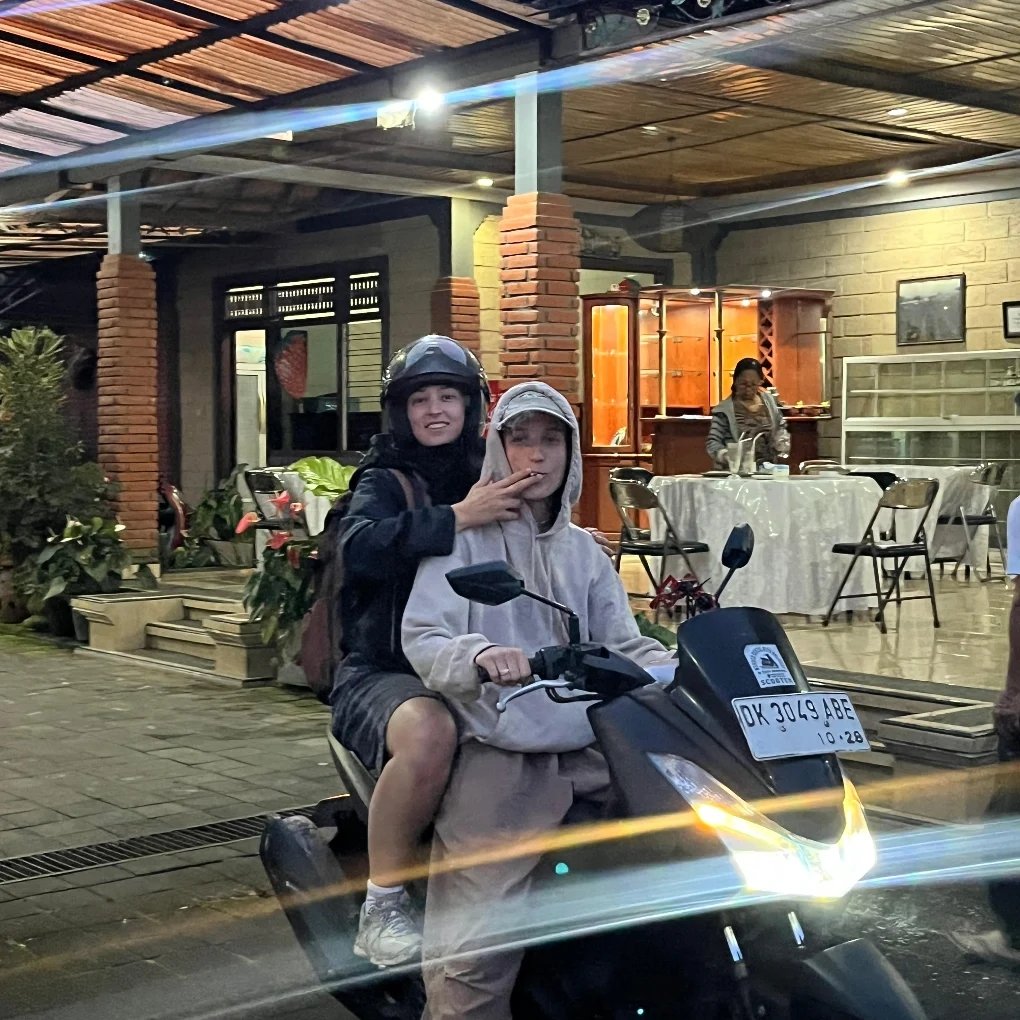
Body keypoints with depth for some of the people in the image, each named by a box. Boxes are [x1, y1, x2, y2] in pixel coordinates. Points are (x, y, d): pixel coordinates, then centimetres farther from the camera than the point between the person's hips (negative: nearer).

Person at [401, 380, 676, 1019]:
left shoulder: (583, 552, 21)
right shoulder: (465, 536, 3)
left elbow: (621, 644, 13)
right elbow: (422, 637, -8)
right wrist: (479, 655, -30)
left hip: (588, 750, 5)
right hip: (498, 756, -5)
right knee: (473, 954, -19)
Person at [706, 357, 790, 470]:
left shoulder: (769, 401, 11)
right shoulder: (724, 410, -4)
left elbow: (780, 427, 26)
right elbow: (712, 443, -5)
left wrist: (782, 448, 10)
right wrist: (726, 456, -22)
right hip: (737, 470, -4)